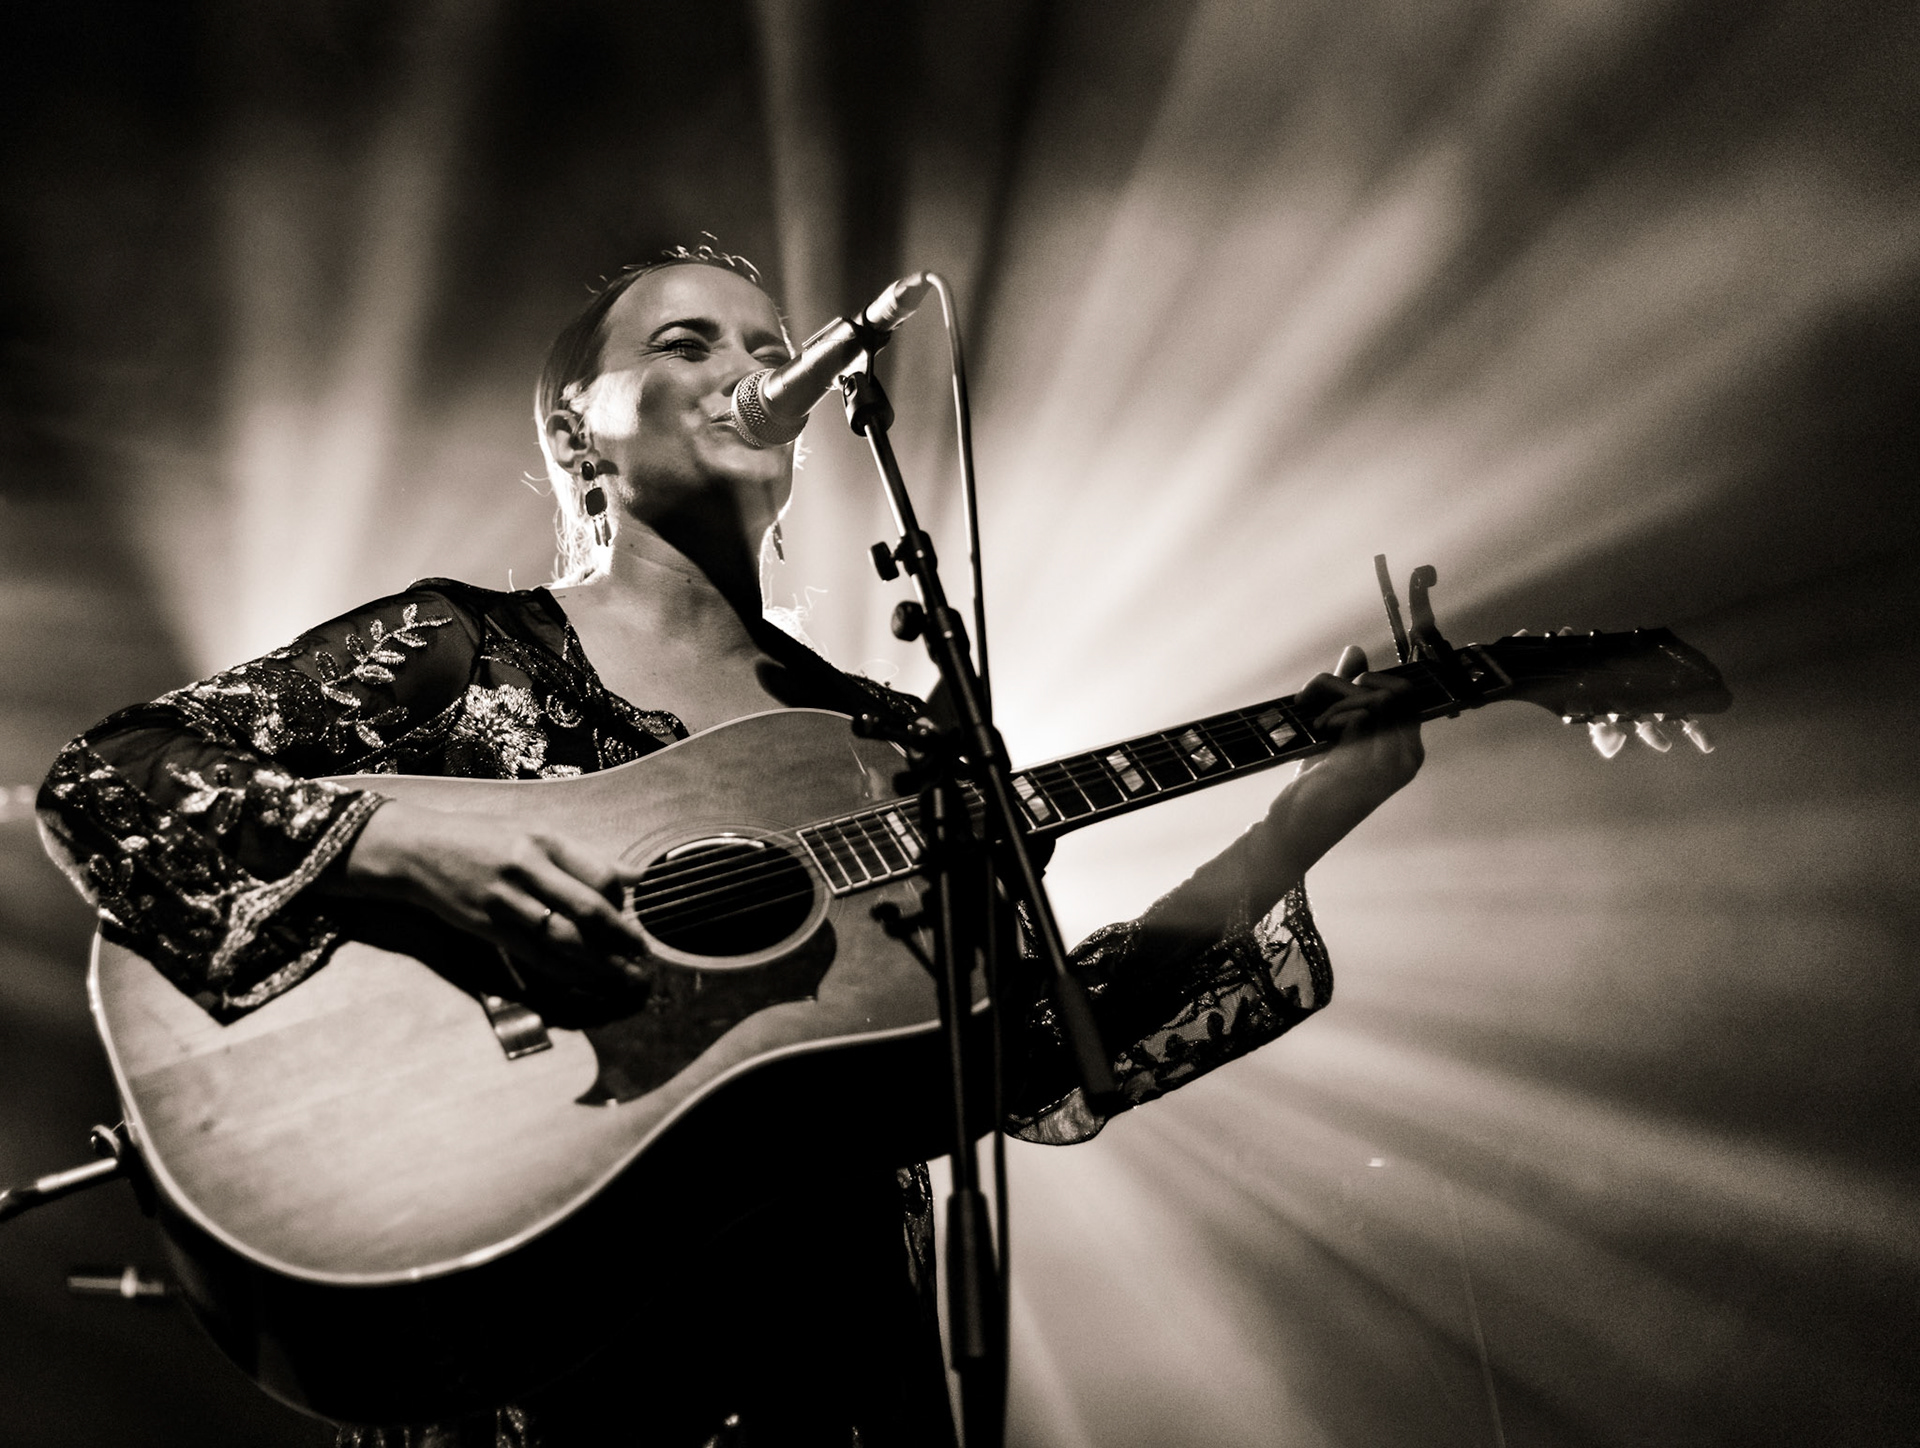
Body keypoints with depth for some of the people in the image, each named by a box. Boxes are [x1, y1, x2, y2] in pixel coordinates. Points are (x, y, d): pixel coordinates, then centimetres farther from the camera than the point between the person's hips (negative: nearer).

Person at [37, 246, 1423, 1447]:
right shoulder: (456, 646, 2)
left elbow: (1045, 1061, 4)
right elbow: (103, 776, -4)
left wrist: (1319, 806, -1)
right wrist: (398, 842, -20)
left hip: (826, 1334, 4)